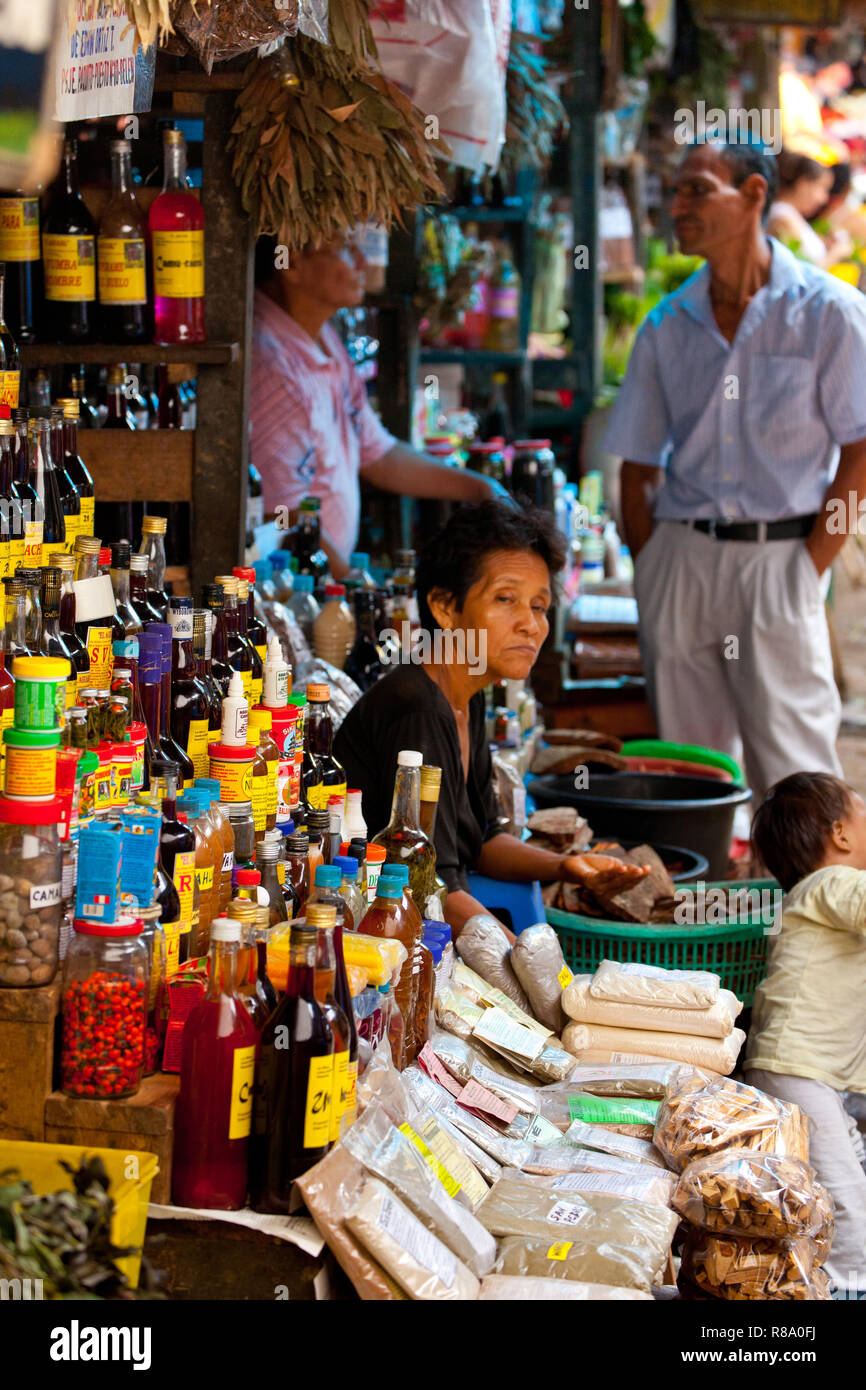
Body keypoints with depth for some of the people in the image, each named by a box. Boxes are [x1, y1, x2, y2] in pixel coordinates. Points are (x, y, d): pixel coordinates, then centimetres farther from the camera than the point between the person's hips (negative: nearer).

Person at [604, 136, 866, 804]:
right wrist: (651, 569, 3)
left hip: (780, 556, -4)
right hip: (681, 554, 4)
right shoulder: (666, 327, 9)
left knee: (793, 778, -5)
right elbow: (638, 465, 13)